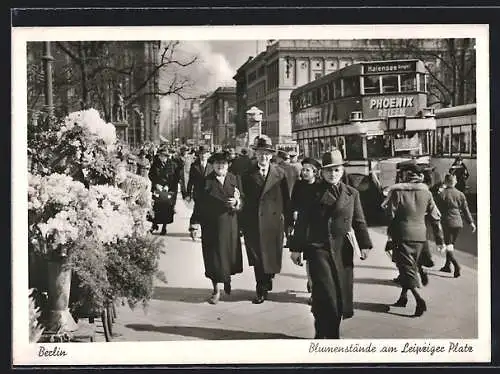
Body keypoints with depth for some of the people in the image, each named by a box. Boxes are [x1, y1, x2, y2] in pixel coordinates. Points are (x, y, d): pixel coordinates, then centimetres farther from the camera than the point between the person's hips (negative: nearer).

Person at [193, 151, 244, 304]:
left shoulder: (235, 179, 5)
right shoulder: (206, 181, -1)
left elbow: (242, 201, 2)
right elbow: (199, 204, -3)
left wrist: (237, 202, -19)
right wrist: (196, 223, -10)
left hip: (230, 225, 2)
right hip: (211, 226, -2)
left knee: (229, 254, 10)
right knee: (214, 257, 1)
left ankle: (227, 279, 39)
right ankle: (216, 290, 13)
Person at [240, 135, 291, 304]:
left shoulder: (279, 174, 2)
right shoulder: (247, 174, 3)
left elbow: (286, 200, 4)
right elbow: (244, 198, 2)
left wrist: (287, 221, 1)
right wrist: (242, 222, -2)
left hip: (273, 222, 0)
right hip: (253, 223, 0)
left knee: (271, 256, 6)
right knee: (257, 257, 4)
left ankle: (267, 281, 33)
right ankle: (261, 290, 16)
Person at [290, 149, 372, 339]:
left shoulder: (352, 193, 11)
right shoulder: (313, 192, 3)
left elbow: (359, 222, 11)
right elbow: (302, 222, 3)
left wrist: (364, 245, -1)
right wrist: (296, 248, 1)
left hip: (343, 250, 3)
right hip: (318, 248, -3)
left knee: (341, 294, 5)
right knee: (326, 294, -10)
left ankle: (328, 333, 20)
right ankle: (326, 335, 1)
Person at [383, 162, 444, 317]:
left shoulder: (397, 192, -9)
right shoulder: (426, 193, 3)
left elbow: (390, 215, -7)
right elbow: (435, 217, 6)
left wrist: (390, 235, 4)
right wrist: (439, 239, 12)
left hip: (402, 234, -5)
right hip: (420, 235, 5)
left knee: (406, 266, -2)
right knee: (410, 266, 18)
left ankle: (419, 300, -17)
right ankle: (403, 297, 27)